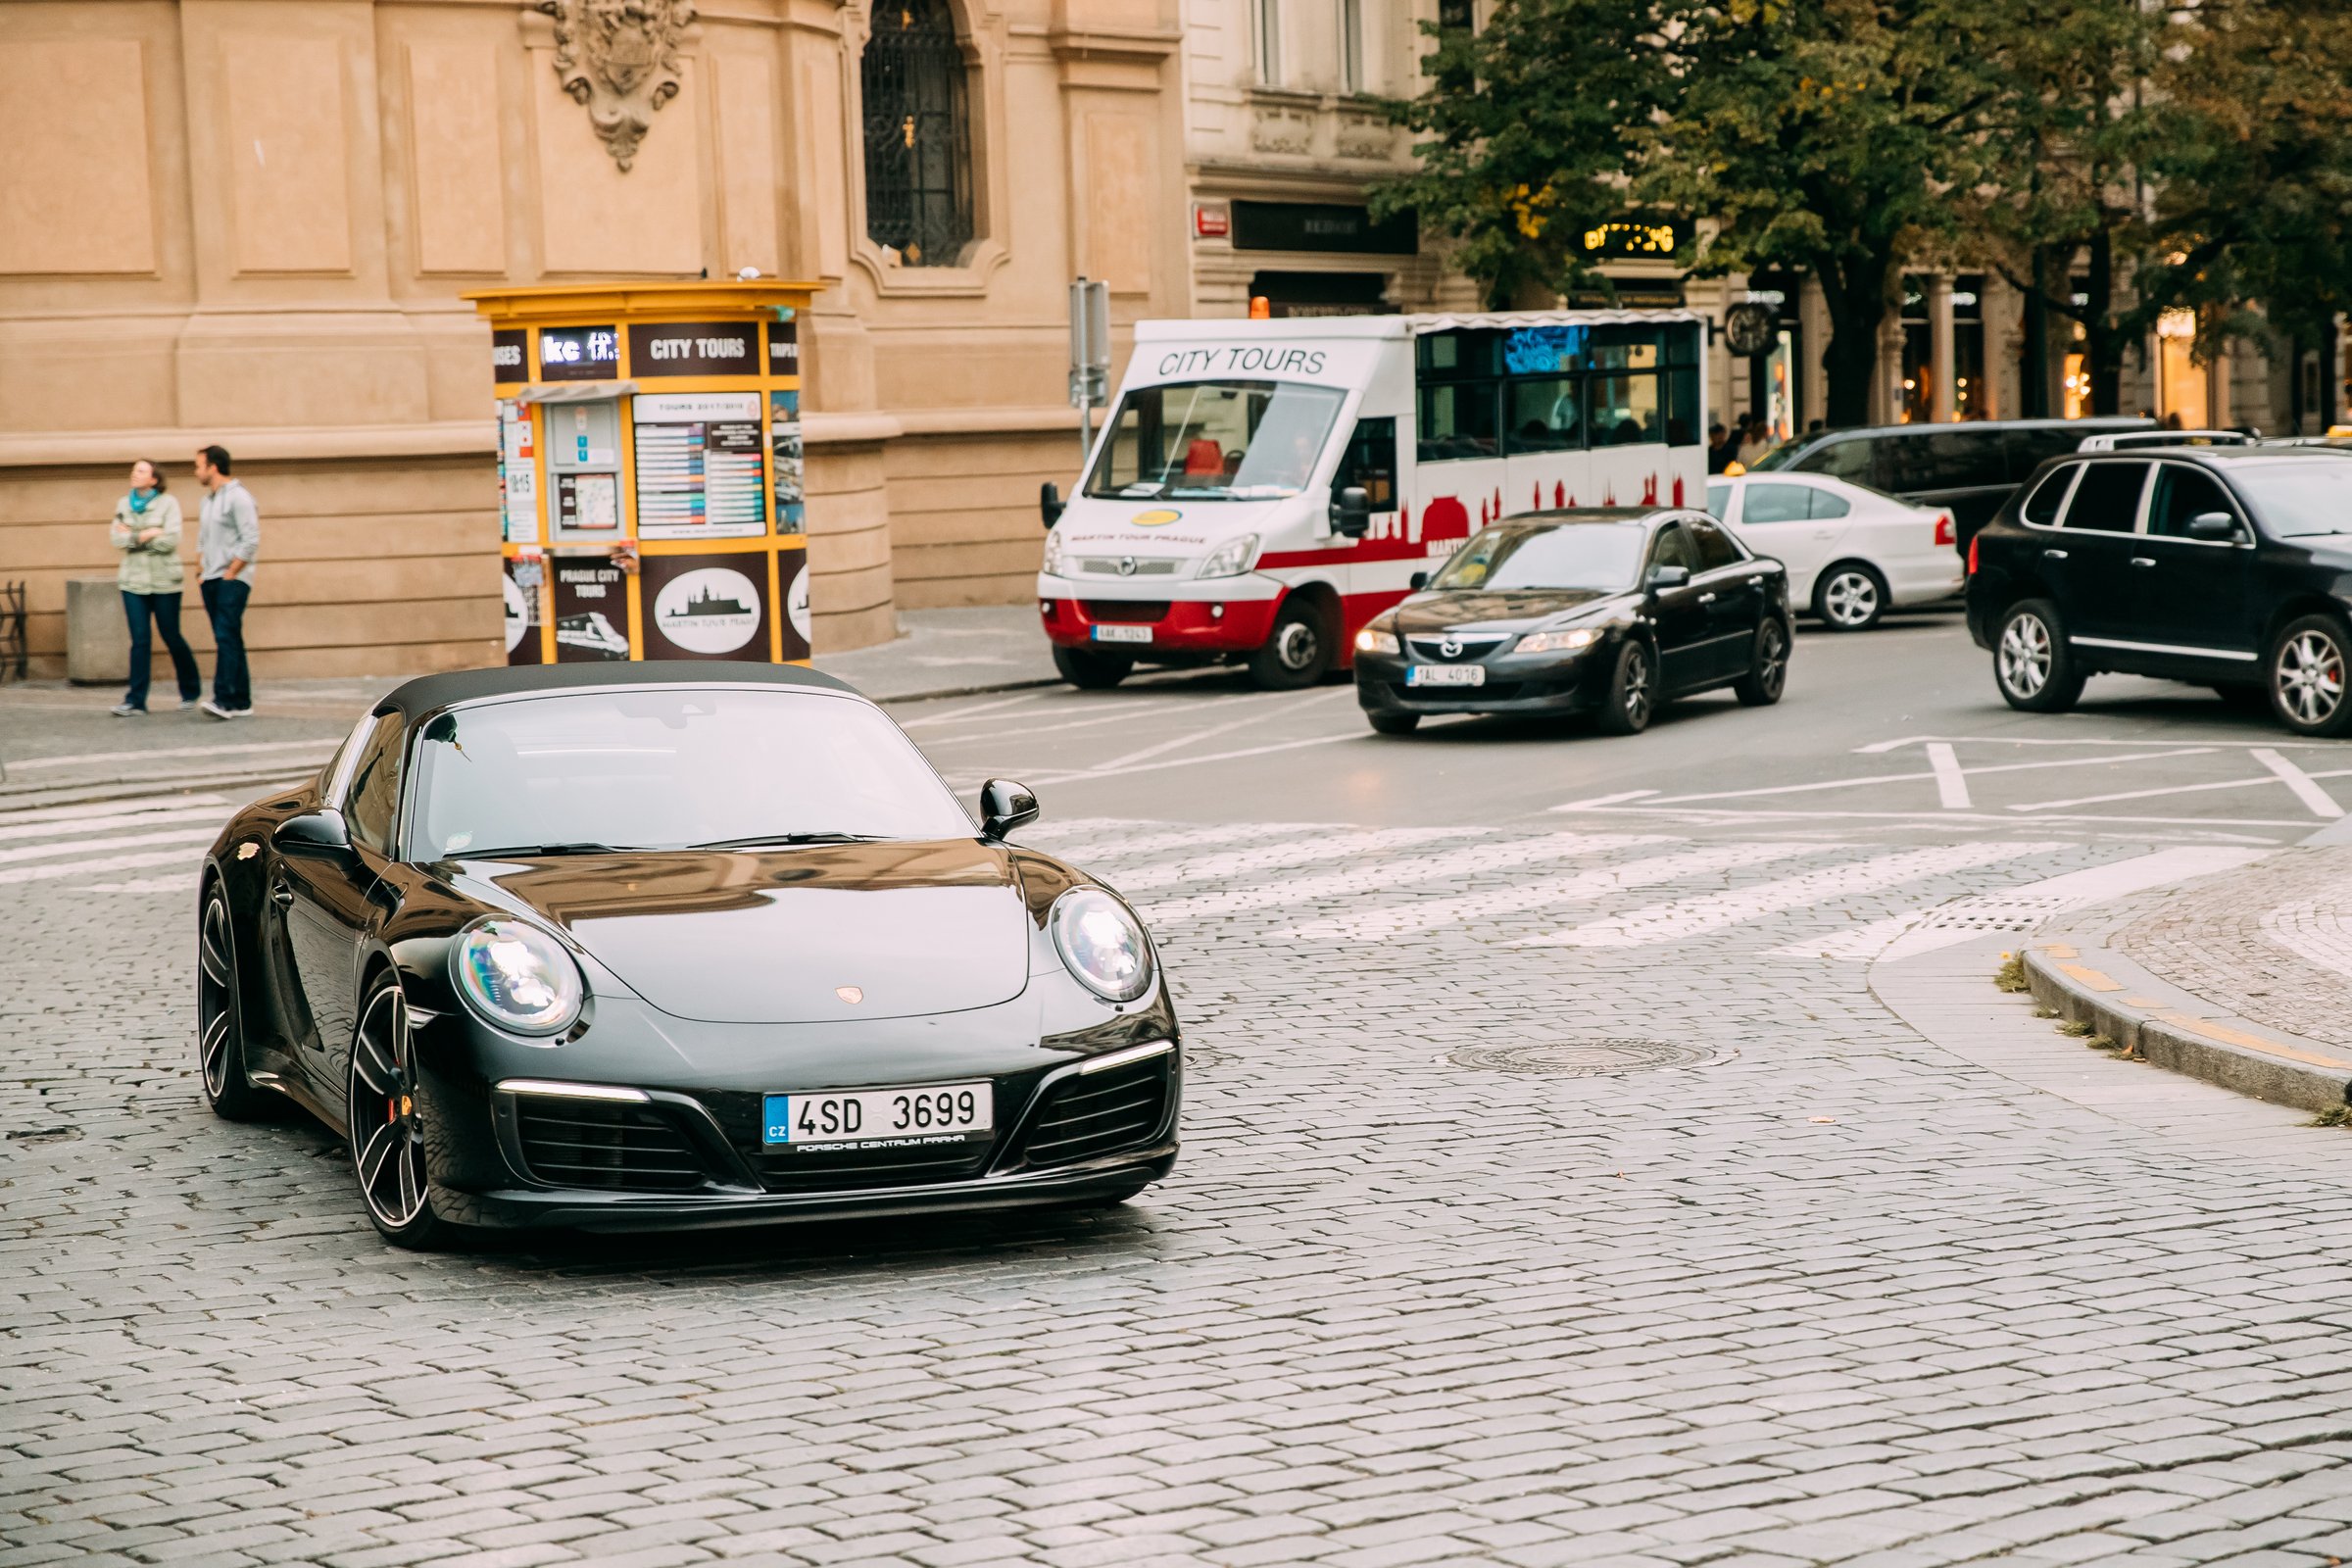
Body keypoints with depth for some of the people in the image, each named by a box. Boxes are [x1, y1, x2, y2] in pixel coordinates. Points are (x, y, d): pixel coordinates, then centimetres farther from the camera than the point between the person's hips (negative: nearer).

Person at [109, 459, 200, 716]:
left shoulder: (168, 503, -5)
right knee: (139, 641, -2)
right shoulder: (123, 504, 9)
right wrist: (148, 534, -13)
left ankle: (190, 692, 26)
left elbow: (170, 541, -15)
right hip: (134, 581, 3)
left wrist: (133, 536, -9)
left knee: (172, 637, 6)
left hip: (164, 581, -3)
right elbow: (118, 539, -2)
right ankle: (135, 701, -2)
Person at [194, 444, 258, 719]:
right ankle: (241, 701, 10)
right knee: (228, 641, 7)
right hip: (211, 580, 8)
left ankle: (225, 699, -23)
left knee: (226, 637, -17)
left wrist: (229, 574, -15)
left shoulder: (238, 497, -8)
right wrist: (201, 573, 13)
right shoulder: (208, 499, 18)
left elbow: (251, 541, -14)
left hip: (233, 579, -8)